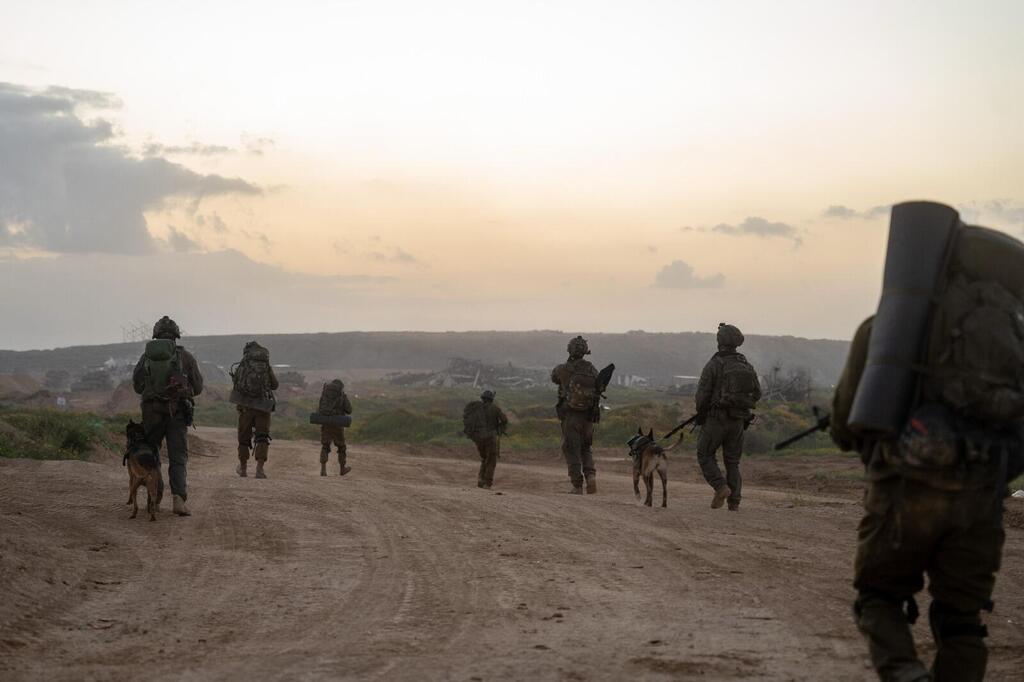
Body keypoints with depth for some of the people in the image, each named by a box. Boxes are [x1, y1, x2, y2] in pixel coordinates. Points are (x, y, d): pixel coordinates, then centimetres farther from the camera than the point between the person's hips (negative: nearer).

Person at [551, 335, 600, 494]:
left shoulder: (563, 369, -9)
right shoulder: (592, 370, -1)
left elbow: (554, 377, 13)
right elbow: (599, 389, 9)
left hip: (570, 415, -3)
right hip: (588, 416, 3)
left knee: (572, 451, 5)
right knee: (586, 449, 18)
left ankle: (577, 486, 1)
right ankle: (590, 476, -5)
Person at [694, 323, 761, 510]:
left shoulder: (714, 365, -12)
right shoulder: (746, 365, 4)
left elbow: (702, 394, -12)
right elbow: (756, 393, 7)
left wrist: (701, 413, 4)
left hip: (716, 418, -5)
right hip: (737, 421, 5)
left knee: (705, 455, 10)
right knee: (732, 461, 11)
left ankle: (721, 487, -10)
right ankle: (734, 502, 4)